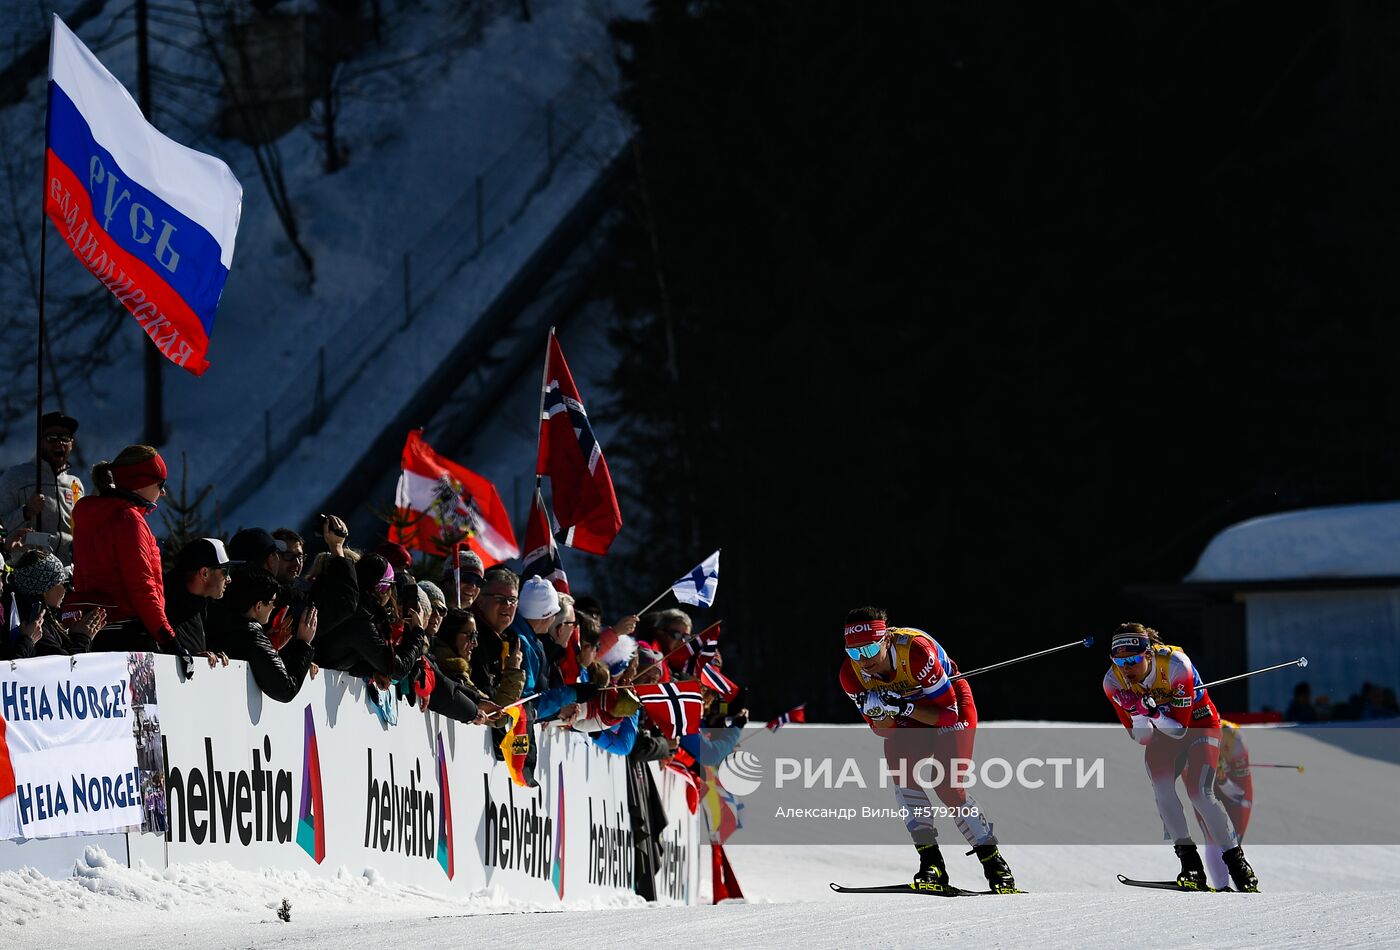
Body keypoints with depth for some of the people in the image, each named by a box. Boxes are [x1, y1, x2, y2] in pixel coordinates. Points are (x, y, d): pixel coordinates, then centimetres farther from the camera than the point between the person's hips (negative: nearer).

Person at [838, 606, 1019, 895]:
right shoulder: (852, 673, -22)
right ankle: (930, 861, -19)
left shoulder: (917, 651, -37)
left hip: (952, 704, -4)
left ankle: (995, 866, -4)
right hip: (908, 719, 4)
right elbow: (882, 729, -13)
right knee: (901, 770, -23)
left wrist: (902, 707, -43)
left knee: (947, 787, -18)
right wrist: (879, 710, -36)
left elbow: (947, 712, -30)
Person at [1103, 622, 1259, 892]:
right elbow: (1142, 738, -14)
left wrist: (1153, 712, -43)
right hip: (1161, 733, 3)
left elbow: (1179, 729, -26)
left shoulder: (1176, 665, -31)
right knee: (1161, 787, -24)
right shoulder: (1114, 682, -18)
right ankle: (1190, 863, -21)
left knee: (1200, 794, -21)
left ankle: (1236, 860, -6)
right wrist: (1139, 714, -35)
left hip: (1198, 722, -3)